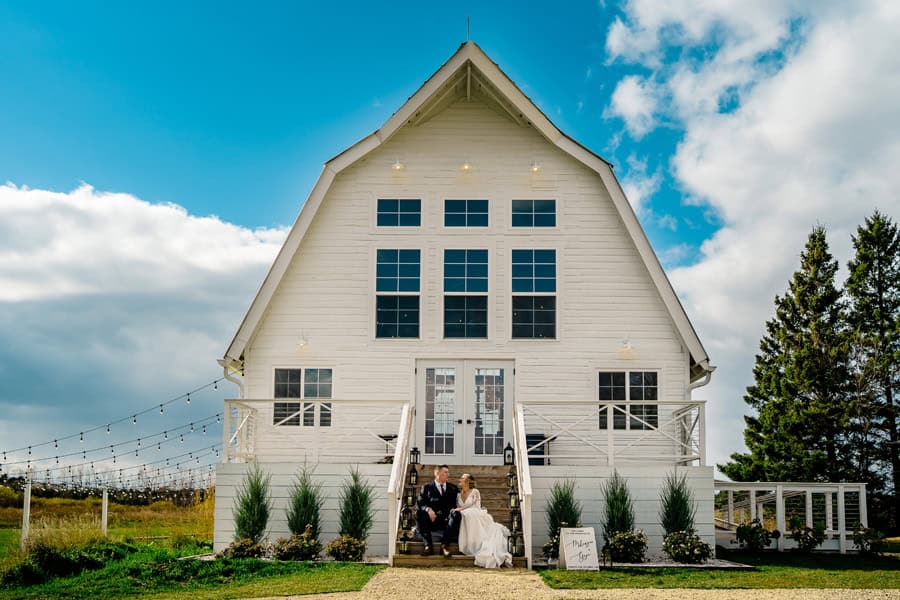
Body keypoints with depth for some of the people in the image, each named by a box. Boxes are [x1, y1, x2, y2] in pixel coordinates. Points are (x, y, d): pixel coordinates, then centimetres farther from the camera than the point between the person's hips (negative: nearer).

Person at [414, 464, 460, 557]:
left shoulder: (453, 488, 20)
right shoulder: (427, 487, 12)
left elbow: (456, 504, 14)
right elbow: (419, 504, 2)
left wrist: (454, 509, -10)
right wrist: (428, 509, -19)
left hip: (447, 520, 1)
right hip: (432, 519, -1)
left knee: (456, 514, -31)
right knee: (418, 513, -29)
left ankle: (445, 544, -31)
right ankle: (428, 544, -27)